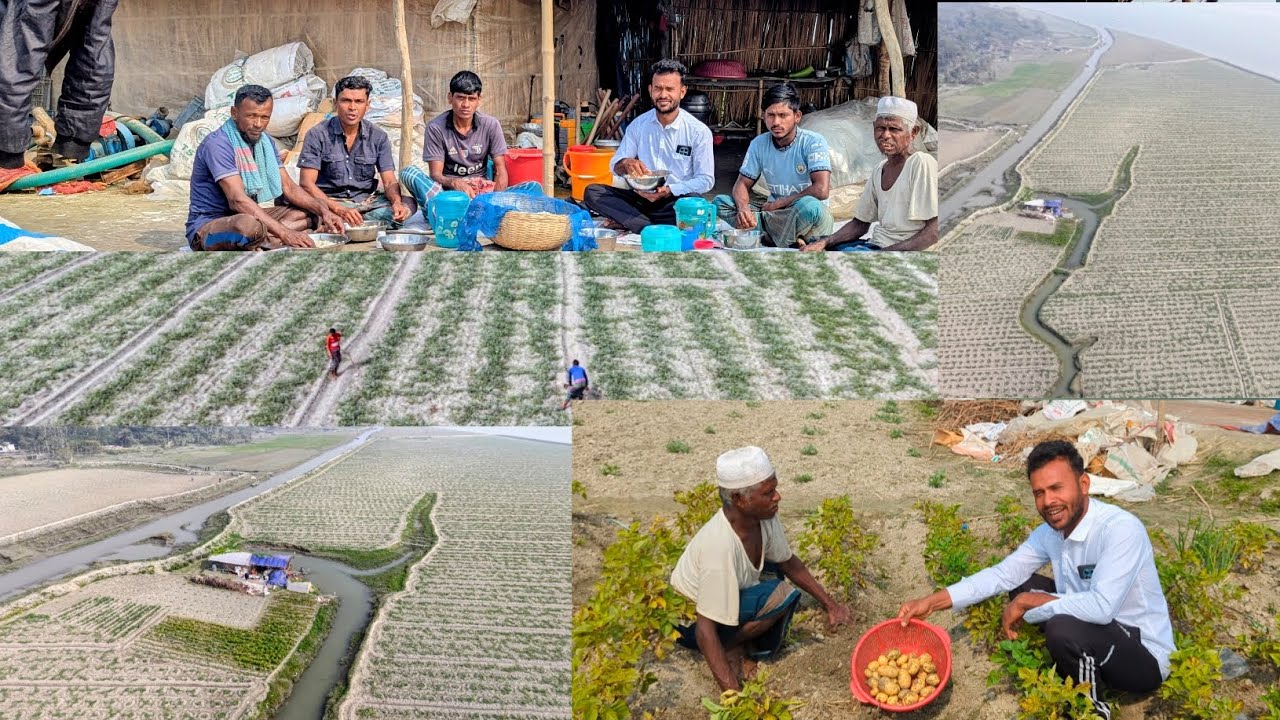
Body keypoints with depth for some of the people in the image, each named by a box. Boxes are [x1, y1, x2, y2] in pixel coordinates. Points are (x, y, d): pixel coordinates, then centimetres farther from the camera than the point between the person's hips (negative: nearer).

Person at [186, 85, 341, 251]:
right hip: (208, 225, -9)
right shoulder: (217, 144, -19)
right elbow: (237, 200, -28)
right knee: (249, 225, -42)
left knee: (312, 212, 0)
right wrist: (284, 233, -35)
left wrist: (323, 210, -11)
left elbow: (288, 187, 8)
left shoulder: (266, 142, 8)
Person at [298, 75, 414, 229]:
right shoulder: (317, 135, -6)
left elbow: (389, 182, 1)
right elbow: (306, 183, -13)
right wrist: (339, 210, -29)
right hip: (330, 201, -3)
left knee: (408, 203, -23)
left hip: (366, 201, 4)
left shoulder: (379, 137, 5)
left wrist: (397, 202, -25)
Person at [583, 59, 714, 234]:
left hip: (675, 200, -3)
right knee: (592, 193, -18)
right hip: (641, 197, 3)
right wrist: (626, 164, -20)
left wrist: (669, 191, -22)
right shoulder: (638, 125, 6)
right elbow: (615, 166, 6)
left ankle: (625, 220, -27)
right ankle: (652, 230, -33)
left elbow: (705, 180, -7)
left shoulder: (699, 131, -5)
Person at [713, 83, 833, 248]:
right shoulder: (759, 144, 2)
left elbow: (821, 190, -24)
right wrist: (743, 208, -21)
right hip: (774, 213, 6)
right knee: (720, 202, -11)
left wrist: (779, 203, -16)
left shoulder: (813, 142, -14)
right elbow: (742, 183, 4)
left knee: (809, 206, -40)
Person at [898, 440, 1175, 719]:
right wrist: (933, 602, -6)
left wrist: (1027, 603, -24)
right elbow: (1002, 574, 3)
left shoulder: (1120, 529, -27)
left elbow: (1102, 607, -36)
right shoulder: (1050, 532, -2)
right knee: (1023, 586, 5)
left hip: (1146, 657, -8)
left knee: (1063, 628, -33)